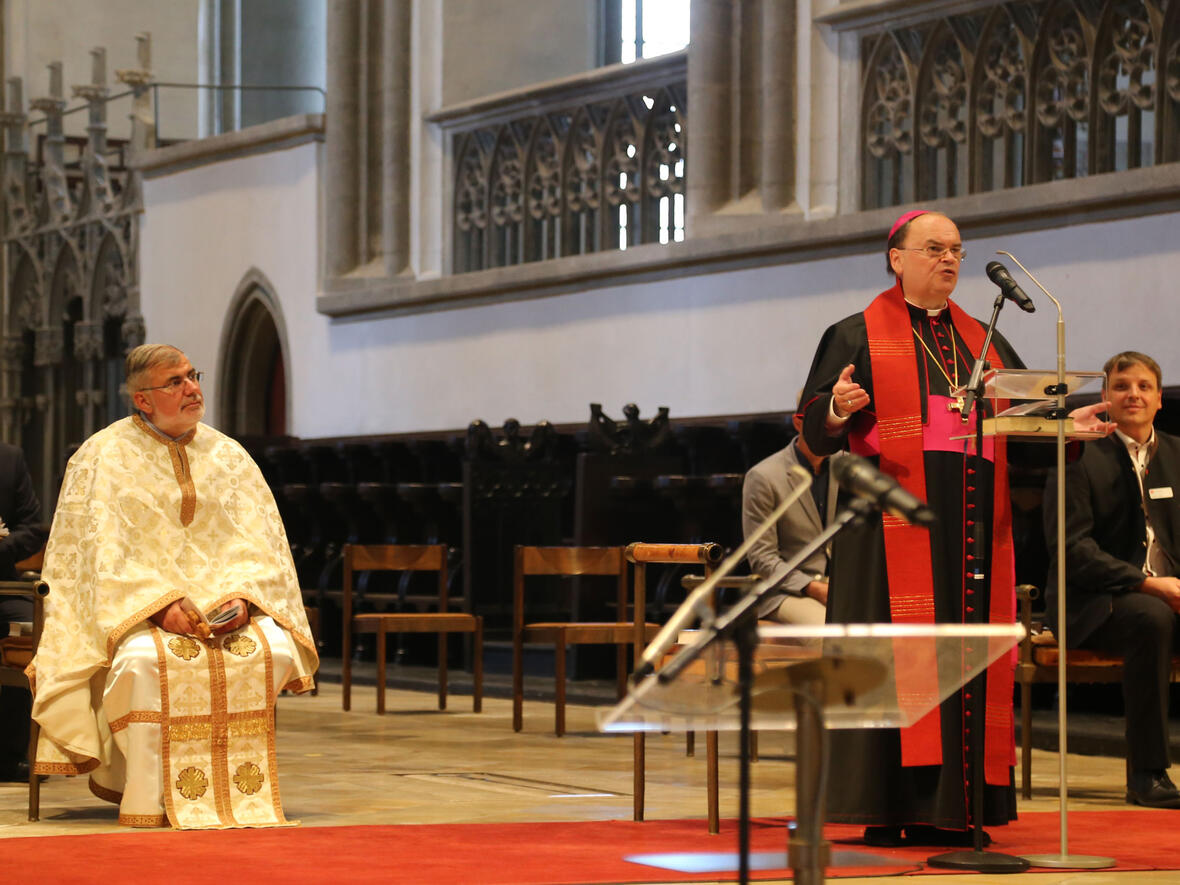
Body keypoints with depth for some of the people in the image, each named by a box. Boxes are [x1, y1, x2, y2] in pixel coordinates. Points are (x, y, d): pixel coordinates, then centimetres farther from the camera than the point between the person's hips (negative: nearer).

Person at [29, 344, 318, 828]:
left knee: (275, 649, -27)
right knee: (145, 658, -37)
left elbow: (258, 544, 6)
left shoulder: (229, 456, 12)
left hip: (222, 602, 3)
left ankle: (236, 790, -16)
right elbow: (101, 553, -9)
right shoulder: (102, 457, 0)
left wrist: (241, 597, -15)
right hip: (133, 607, -3)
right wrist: (159, 604, -23)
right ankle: (147, 800, -25)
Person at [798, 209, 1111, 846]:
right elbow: (816, 429, -4)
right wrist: (838, 409, -26)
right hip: (894, 527, -5)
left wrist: (1066, 423, -3)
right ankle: (887, 810, -7)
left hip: (972, 528, 5)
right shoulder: (858, 336, 4)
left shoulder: (982, 342, 19)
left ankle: (951, 809, 3)